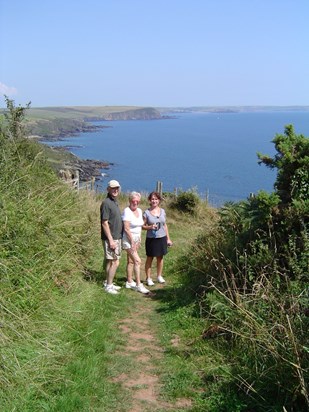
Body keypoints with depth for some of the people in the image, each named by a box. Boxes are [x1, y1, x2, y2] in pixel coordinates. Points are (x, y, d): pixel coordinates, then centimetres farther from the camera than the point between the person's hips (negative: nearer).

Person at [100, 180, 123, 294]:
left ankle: (108, 282, 23)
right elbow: (104, 223, -18)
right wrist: (111, 240, -20)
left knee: (110, 261, 14)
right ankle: (109, 285, 3)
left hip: (117, 237, 9)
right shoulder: (106, 203, -15)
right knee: (115, 262, -6)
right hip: (110, 238, -9)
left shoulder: (114, 202, 13)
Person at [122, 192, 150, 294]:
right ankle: (138, 285, -7)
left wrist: (139, 240, 12)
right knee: (137, 261, -12)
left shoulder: (139, 211, 7)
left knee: (131, 261, 14)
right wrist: (132, 242, -18)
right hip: (128, 239, -8)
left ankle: (129, 282, 23)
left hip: (136, 239, 8)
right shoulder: (127, 211, -16)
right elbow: (126, 228, -19)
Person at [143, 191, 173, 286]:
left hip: (162, 238, 3)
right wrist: (150, 227, -23)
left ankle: (159, 276, 29)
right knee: (150, 258, 5)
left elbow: (165, 225, 10)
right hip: (151, 239, -3)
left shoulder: (162, 211, 4)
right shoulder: (146, 212, -7)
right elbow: (143, 226, -3)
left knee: (160, 257, 13)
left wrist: (168, 238, 11)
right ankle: (148, 278, 16)